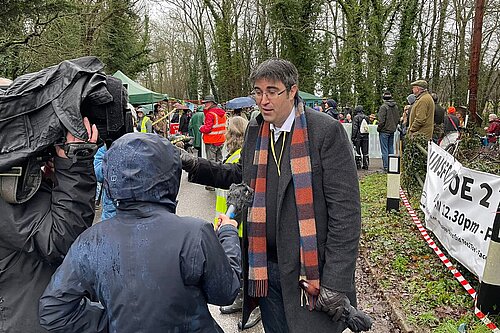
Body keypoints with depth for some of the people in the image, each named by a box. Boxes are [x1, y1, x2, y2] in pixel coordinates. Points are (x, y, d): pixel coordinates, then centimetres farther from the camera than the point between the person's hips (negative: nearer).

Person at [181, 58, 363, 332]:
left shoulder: (326, 130, -13)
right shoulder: (255, 130, 6)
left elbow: (345, 209, -15)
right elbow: (241, 176, 21)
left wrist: (336, 281, -18)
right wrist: (194, 166, 7)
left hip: (309, 271, -5)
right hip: (265, 267, 6)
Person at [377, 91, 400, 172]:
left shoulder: (383, 107, -15)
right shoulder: (396, 107, 8)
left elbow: (381, 120, -17)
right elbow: (398, 119, 14)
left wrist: (378, 128, -4)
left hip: (384, 131, -7)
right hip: (392, 131, 7)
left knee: (384, 150, -2)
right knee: (391, 148, 14)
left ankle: (386, 167, -2)